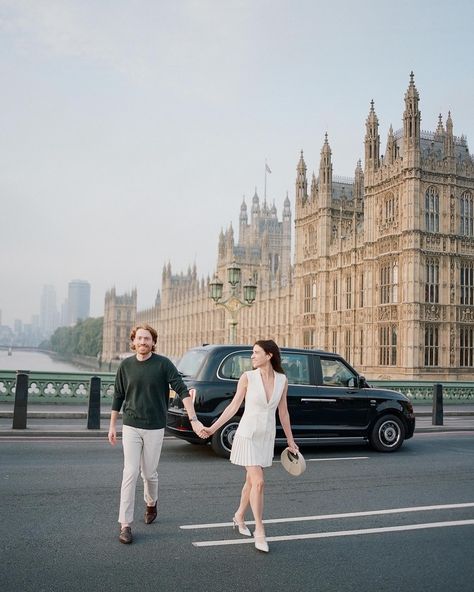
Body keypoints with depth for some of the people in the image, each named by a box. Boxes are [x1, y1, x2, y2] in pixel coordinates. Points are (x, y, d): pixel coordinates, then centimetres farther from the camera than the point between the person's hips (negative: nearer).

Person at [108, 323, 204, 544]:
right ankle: (125, 524, 3)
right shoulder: (126, 365, 0)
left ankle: (151, 503, 42)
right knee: (130, 473, -4)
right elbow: (118, 396, 10)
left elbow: (182, 390, -13)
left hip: (155, 428, -1)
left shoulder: (163, 364, -8)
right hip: (131, 427, 1)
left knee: (149, 473, 11)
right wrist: (112, 425, 12)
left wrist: (193, 419, -21)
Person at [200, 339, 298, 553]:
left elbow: (283, 412, 8)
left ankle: (239, 517, 37)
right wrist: (212, 428, -10)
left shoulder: (282, 380, -1)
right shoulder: (247, 377, -10)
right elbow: (233, 406, -5)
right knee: (258, 482, -10)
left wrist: (290, 440, 12)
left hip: (267, 437, 4)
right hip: (247, 435, -4)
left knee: (252, 481, 15)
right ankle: (259, 531, 3)